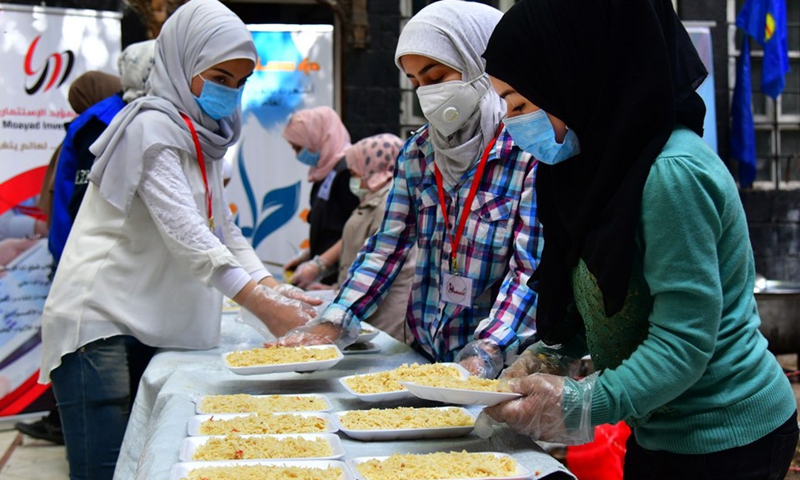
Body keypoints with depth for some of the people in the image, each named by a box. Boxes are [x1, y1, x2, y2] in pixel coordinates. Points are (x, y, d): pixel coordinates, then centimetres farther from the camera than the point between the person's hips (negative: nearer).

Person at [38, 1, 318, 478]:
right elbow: (183, 231, -22)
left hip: (148, 328, 9)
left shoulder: (200, 139, 16)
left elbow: (225, 230, 15)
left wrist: (276, 288, 0)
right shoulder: (150, 126, -12)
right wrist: (262, 305, -26)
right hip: (100, 323, -9)